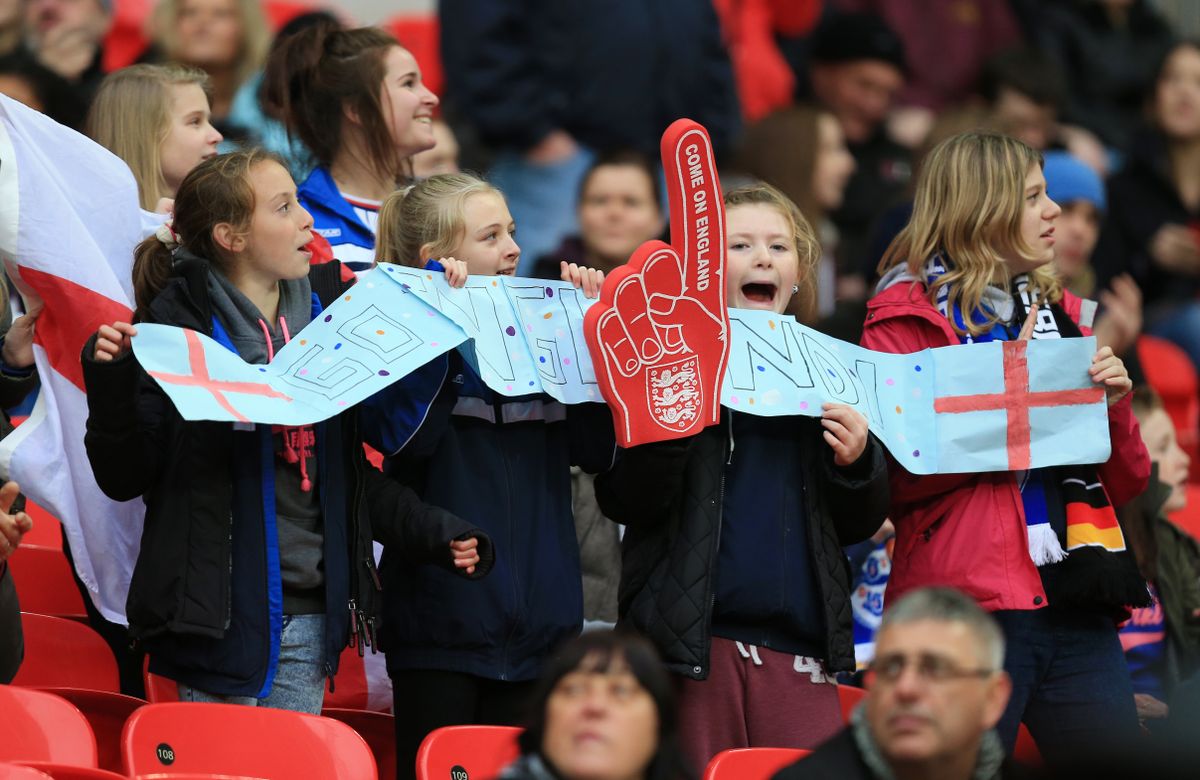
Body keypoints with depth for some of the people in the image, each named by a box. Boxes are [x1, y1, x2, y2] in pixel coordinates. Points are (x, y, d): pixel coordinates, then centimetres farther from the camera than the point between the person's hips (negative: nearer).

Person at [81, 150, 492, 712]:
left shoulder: (322, 313, 12)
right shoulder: (178, 324, -5)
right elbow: (126, 477, -8)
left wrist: (437, 535, 9)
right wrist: (110, 383, -23)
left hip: (310, 621, 6)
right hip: (221, 615, -5)